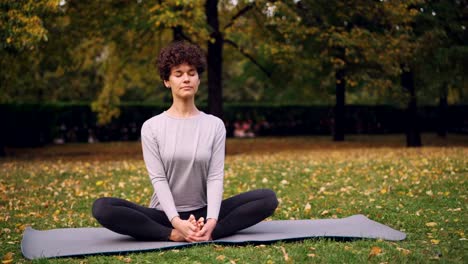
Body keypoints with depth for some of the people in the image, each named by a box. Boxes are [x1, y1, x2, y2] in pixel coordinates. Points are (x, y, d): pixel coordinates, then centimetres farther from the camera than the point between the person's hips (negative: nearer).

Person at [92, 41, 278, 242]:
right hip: (165, 214, -1)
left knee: (268, 198, -19)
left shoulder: (215, 125, 2)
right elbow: (158, 179, -10)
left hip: (202, 213, 2)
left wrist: (211, 221, -24)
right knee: (102, 207, -28)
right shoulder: (152, 127, -2)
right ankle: (173, 235, -33)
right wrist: (176, 222, -26)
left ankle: (209, 232, -33)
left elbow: (216, 176, -7)